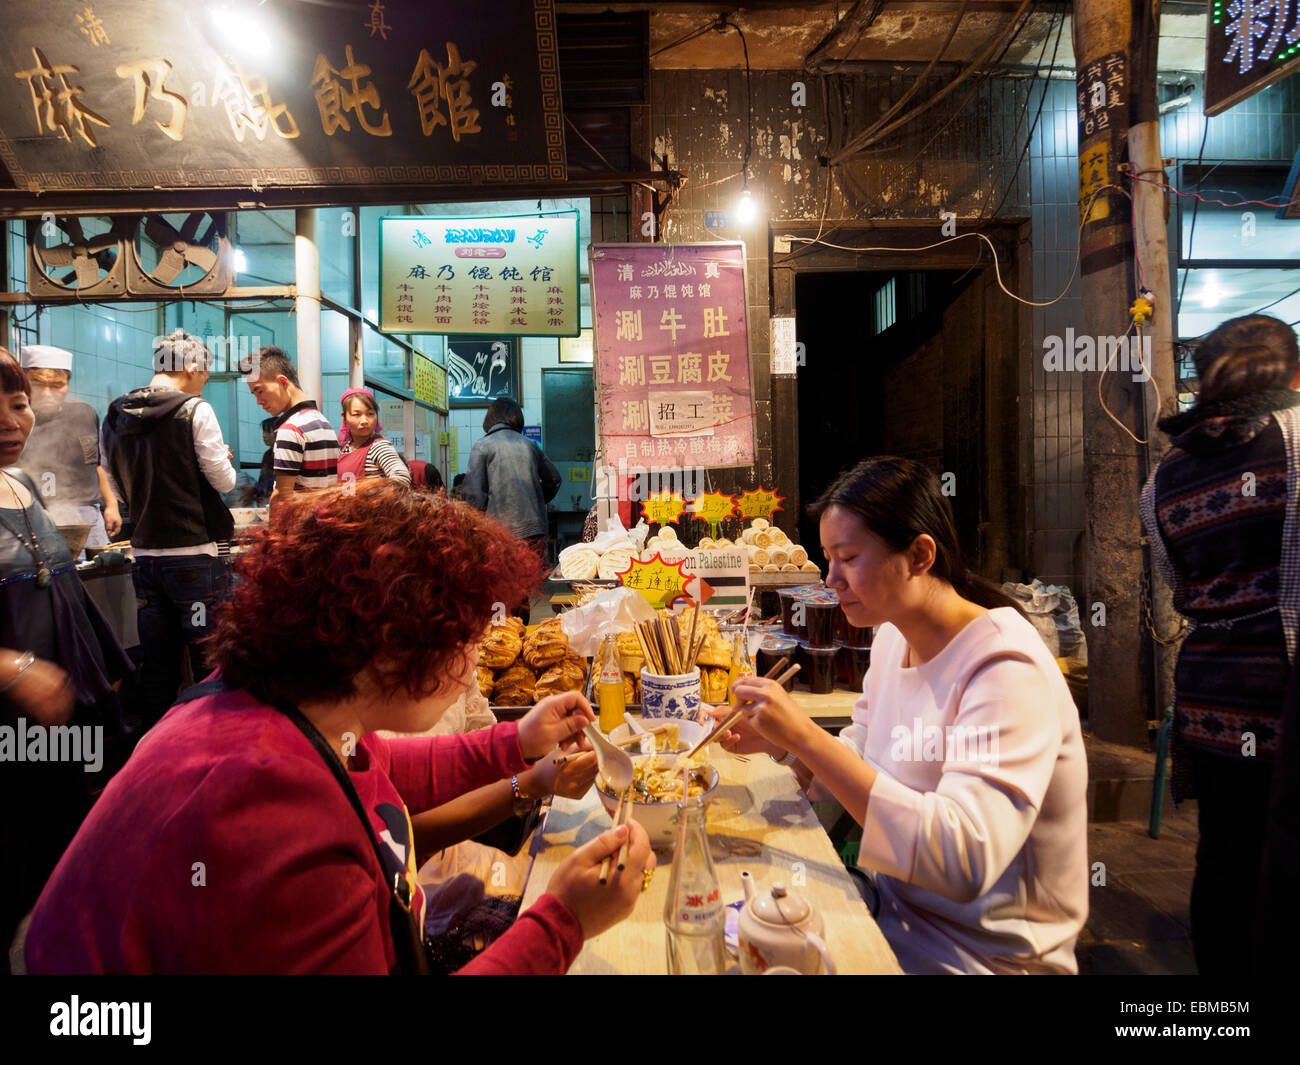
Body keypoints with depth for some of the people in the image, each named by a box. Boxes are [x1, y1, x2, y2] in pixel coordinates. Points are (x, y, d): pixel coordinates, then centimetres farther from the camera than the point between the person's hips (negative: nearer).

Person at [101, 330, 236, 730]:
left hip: (144, 556, 6)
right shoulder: (195, 410, -10)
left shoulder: (115, 417, 9)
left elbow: (121, 483, 18)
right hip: (193, 554, -6)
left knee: (156, 667, 13)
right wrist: (225, 457, 13)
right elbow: (224, 480, -6)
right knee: (210, 666, 2)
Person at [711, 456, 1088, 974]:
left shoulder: (1006, 669, -26)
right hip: (896, 903, 6)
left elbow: (963, 862, -35)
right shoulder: (893, 637, 0)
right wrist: (779, 742, -9)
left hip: (983, 952, -6)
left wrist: (807, 736, -36)